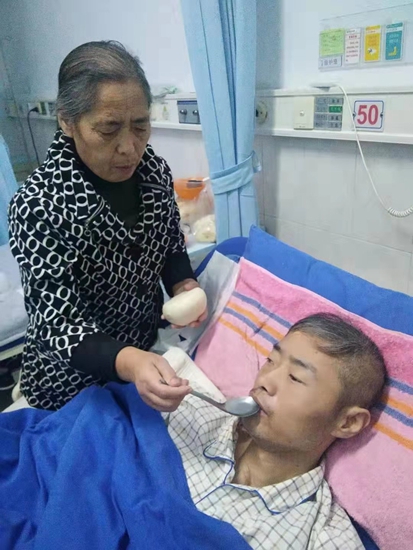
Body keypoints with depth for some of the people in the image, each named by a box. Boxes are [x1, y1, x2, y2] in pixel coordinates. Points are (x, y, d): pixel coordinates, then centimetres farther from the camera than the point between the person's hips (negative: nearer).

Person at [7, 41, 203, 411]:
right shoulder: (38, 207, -29)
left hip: (152, 348, 5)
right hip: (75, 386, -4)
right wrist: (128, 363, -46)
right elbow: (57, 326, -28)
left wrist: (184, 285, -17)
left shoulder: (154, 169, -12)